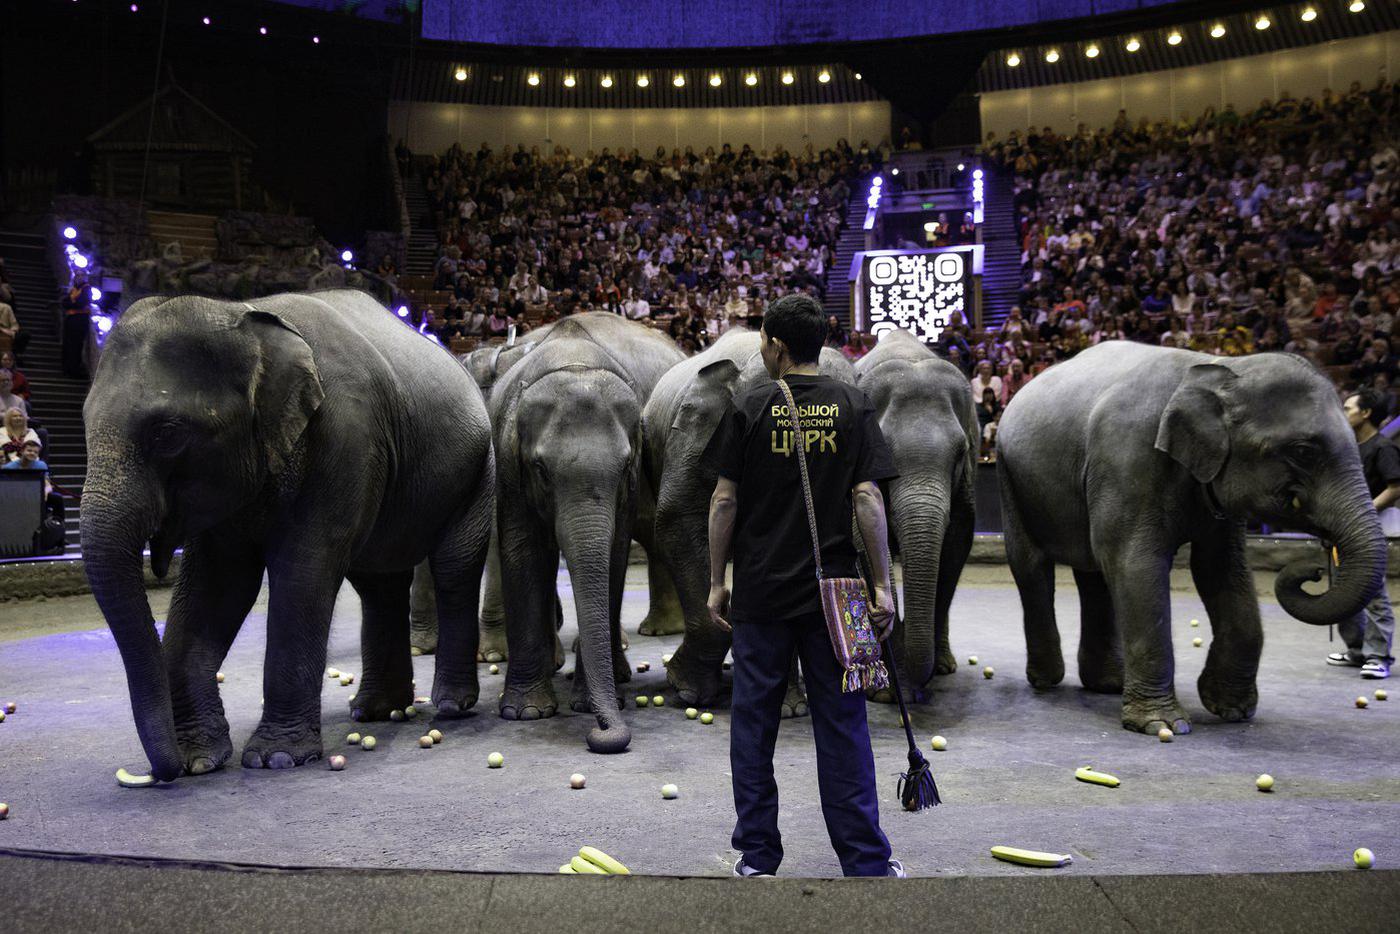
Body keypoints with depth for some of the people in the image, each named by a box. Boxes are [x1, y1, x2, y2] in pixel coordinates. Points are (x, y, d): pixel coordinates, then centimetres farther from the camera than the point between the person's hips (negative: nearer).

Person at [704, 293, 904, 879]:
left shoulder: (748, 410, -2)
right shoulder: (853, 407, 1)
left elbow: (724, 501, -3)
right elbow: (867, 499, -5)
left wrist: (716, 583, 5)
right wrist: (882, 585, -2)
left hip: (760, 593, -1)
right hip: (832, 591, 1)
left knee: (753, 722, 9)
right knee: (841, 726, 6)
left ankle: (757, 857, 15)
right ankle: (865, 862, 11)